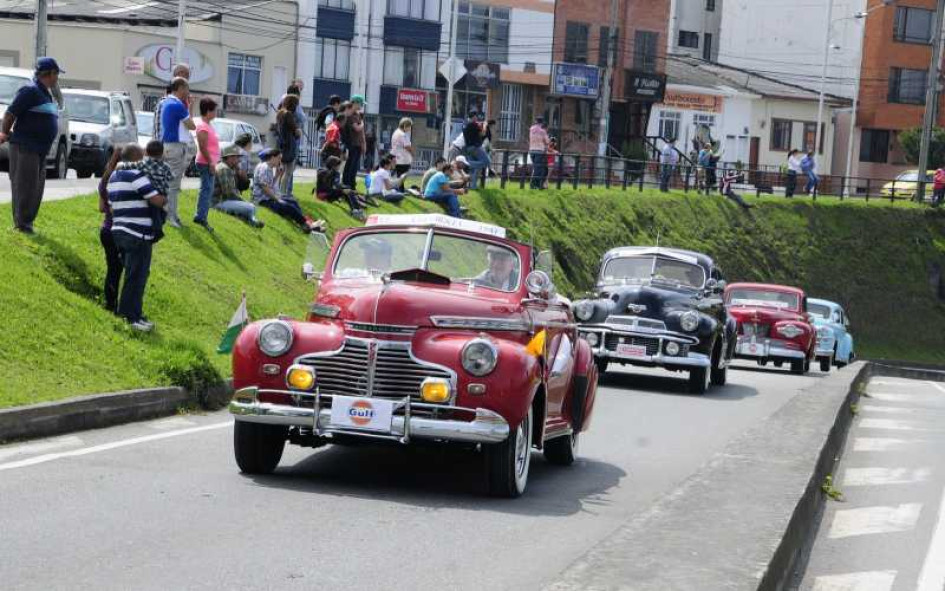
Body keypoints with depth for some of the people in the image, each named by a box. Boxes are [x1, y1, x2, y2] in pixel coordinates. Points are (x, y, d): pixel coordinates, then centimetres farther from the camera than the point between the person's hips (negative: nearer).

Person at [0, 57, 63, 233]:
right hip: (25, 147, -9)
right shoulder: (31, 91, -13)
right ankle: (21, 222, -2)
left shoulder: (46, 93, 16)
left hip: (40, 150, 9)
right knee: (25, 186, -7)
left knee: (36, 188, 12)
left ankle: (26, 221, 19)